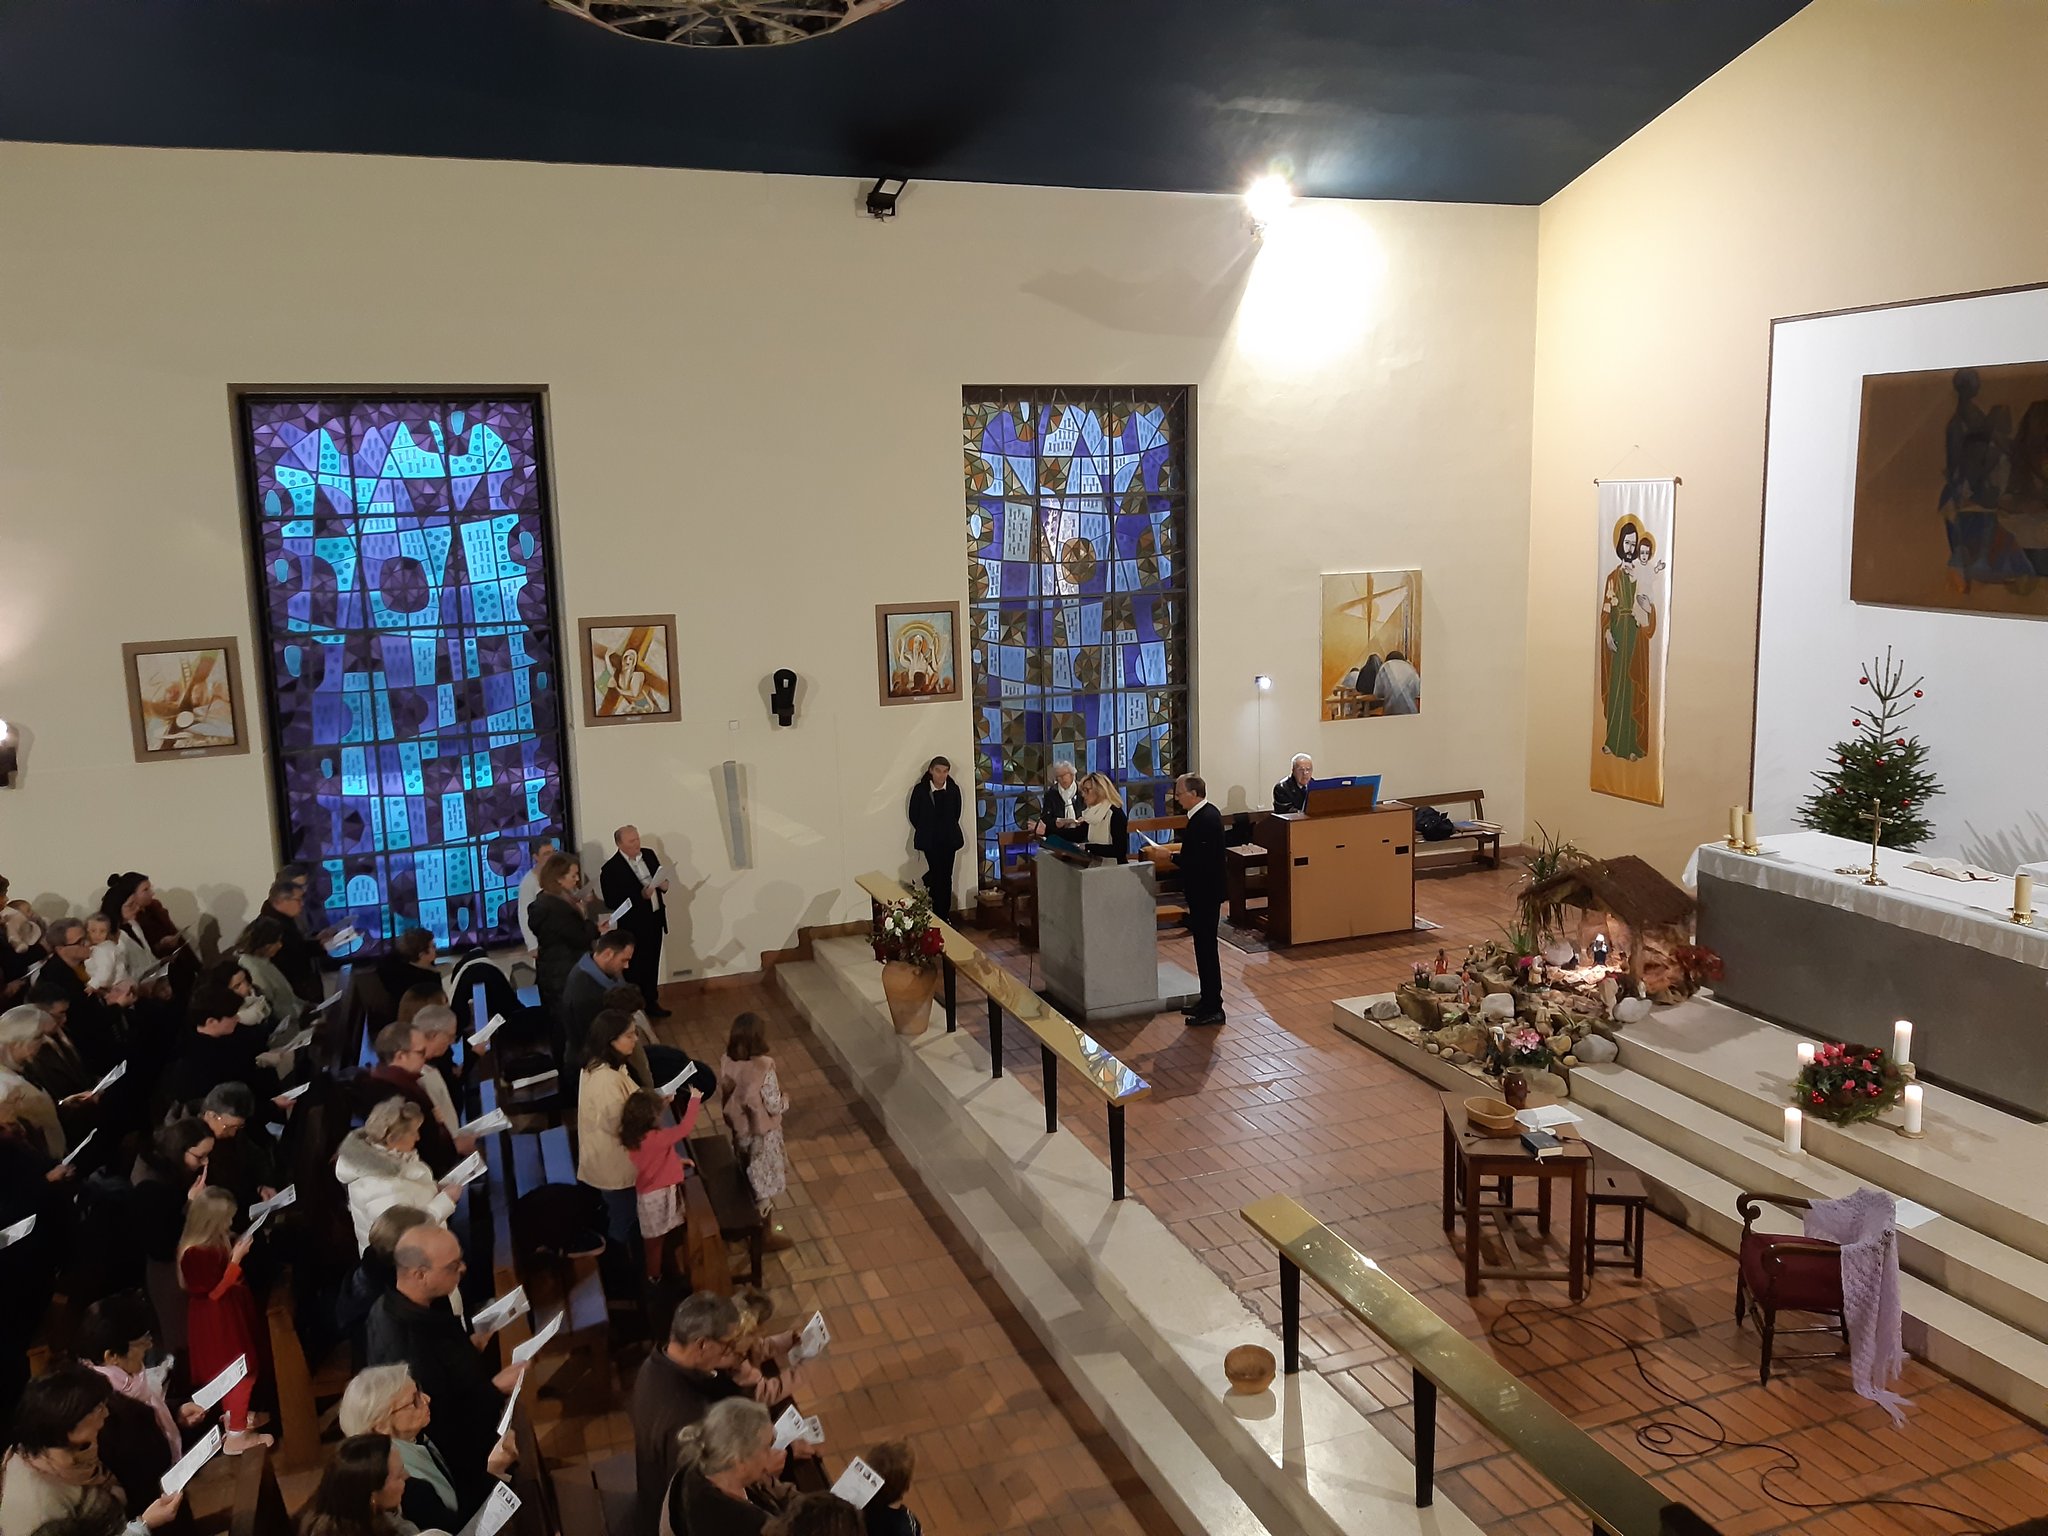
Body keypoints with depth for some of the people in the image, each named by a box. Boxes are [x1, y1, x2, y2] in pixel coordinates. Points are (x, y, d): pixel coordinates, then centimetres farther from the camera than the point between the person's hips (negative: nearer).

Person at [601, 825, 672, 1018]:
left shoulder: (649, 854, 1)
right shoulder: (610, 869, -18)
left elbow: (660, 877, 15)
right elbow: (611, 903, -20)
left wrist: (664, 884, -9)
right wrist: (640, 895, -26)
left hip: (655, 920, 6)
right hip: (633, 925, -6)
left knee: (652, 965, 18)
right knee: (634, 968, 6)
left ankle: (651, 1002, 32)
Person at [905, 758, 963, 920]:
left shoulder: (953, 789, -1)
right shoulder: (920, 790, -8)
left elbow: (956, 814, 10)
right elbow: (914, 815, 1)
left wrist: (949, 830, 7)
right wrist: (926, 832, 5)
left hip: (949, 839, 2)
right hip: (930, 840, -2)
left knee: (946, 876, 4)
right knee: (938, 875, -5)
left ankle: (945, 914, 15)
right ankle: (938, 915, 4)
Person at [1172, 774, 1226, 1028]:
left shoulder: (1205, 819, -22)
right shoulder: (1207, 813, 9)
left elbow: (1200, 860, -27)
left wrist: (1170, 856, -19)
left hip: (1205, 894, -10)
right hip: (1204, 892, 10)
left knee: (1206, 947, -3)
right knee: (1204, 946, 16)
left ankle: (1213, 1008, 4)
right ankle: (1209, 999, 26)